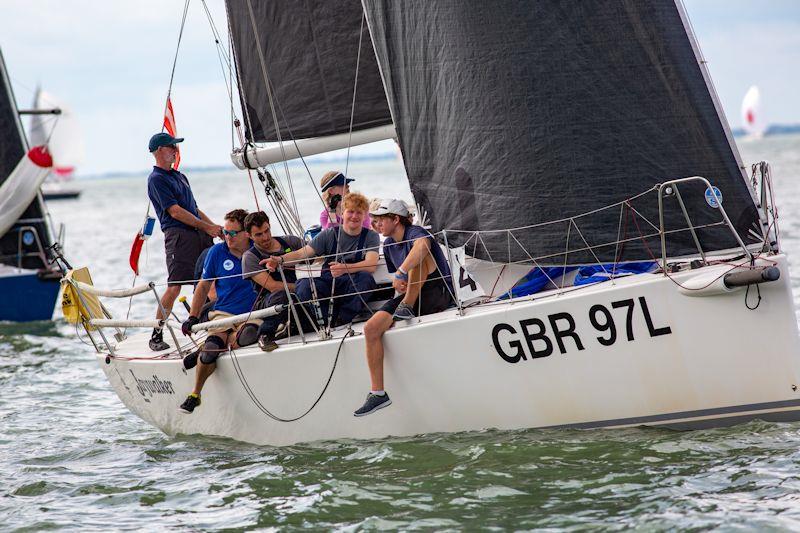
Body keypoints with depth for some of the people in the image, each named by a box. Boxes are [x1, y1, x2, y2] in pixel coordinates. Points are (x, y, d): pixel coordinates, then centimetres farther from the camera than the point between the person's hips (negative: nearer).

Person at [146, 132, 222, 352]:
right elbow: (175, 211, -13)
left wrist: (215, 227, 14)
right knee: (175, 286, -14)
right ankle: (156, 336, -8)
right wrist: (207, 227, -12)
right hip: (178, 235, -9)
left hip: (200, 234, 9)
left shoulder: (179, 176, 22)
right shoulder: (156, 179, -7)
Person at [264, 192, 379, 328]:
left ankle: (343, 320, -29)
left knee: (366, 277, -35)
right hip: (328, 283, 1)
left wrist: (344, 268, -33)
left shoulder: (371, 237, 3)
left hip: (354, 286, -1)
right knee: (304, 284, -29)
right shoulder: (329, 234, 7)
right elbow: (303, 253, -1)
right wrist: (280, 259, -22)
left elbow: (371, 265, -15)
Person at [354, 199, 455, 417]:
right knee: (371, 328, -15)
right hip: (410, 296, 8)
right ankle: (377, 394, -14)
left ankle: (407, 307, -23)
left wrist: (402, 272, -41)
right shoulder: (389, 244, 13)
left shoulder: (415, 233, -12)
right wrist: (399, 283, 2)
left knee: (417, 255, -33)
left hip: (439, 293, -8)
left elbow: (422, 245, -40)